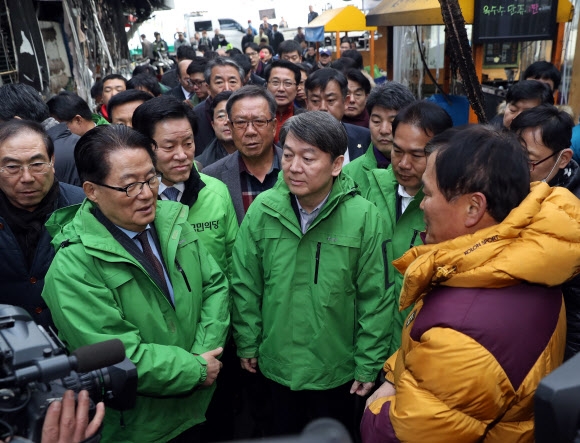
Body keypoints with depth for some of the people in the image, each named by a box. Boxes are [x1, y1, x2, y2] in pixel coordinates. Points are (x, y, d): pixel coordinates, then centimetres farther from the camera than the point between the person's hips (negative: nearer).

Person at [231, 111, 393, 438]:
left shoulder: (365, 218, -18)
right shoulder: (263, 209, -12)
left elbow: (375, 299, -11)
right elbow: (245, 285, -3)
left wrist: (368, 365, -7)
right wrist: (247, 344, 2)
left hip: (336, 370, -2)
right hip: (277, 364, 2)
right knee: (284, 432, 26)